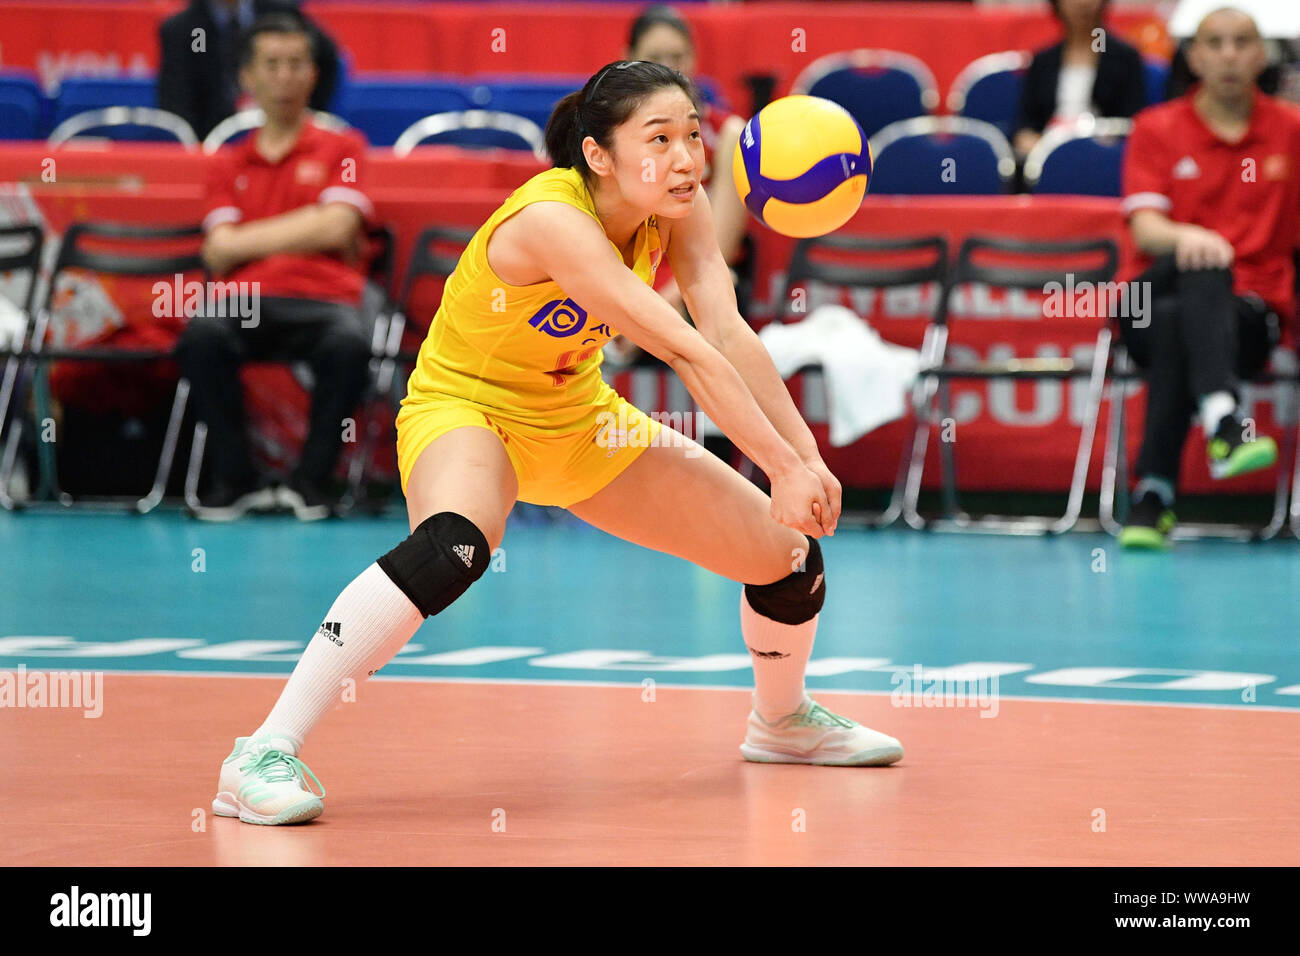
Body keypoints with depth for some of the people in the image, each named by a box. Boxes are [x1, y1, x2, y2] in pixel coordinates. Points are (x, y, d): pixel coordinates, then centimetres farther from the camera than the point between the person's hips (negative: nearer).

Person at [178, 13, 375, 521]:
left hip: (324, 297, -1)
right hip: (246, 302, 1)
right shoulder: (228, 164, 21)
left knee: (349, 343, -38)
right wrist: (303, 230, 2)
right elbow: (218, 255, 7)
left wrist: (247, 240, 3)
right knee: (201, 336, -35)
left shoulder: (341, 149, 15)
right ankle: (236, 478, -19)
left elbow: (336, 228, -2)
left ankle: (311, 480, -18)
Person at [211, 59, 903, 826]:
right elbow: (686, 352, -37)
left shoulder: (677, 207, -12)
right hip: (466, 410, -8)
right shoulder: (552, 218, -33)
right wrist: (783, 465, -39)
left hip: (577, 418, 8)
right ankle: (266, 754, -37)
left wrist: (807, 453, -31)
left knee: (792, 556, 7)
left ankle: (783, 720, 41)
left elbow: (729, 334, -21)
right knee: (454, 547, -42)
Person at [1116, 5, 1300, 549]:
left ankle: (1153, 497, -39)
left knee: (1176, 322, -37)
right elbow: (1145, 229, -6)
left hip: (1253, 311, 0)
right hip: (1152, 300, 0)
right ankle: (1223, 422, -60)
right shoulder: (1157, 129, 8)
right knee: (1203, 263, -37)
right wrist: (1184, 236, -29)